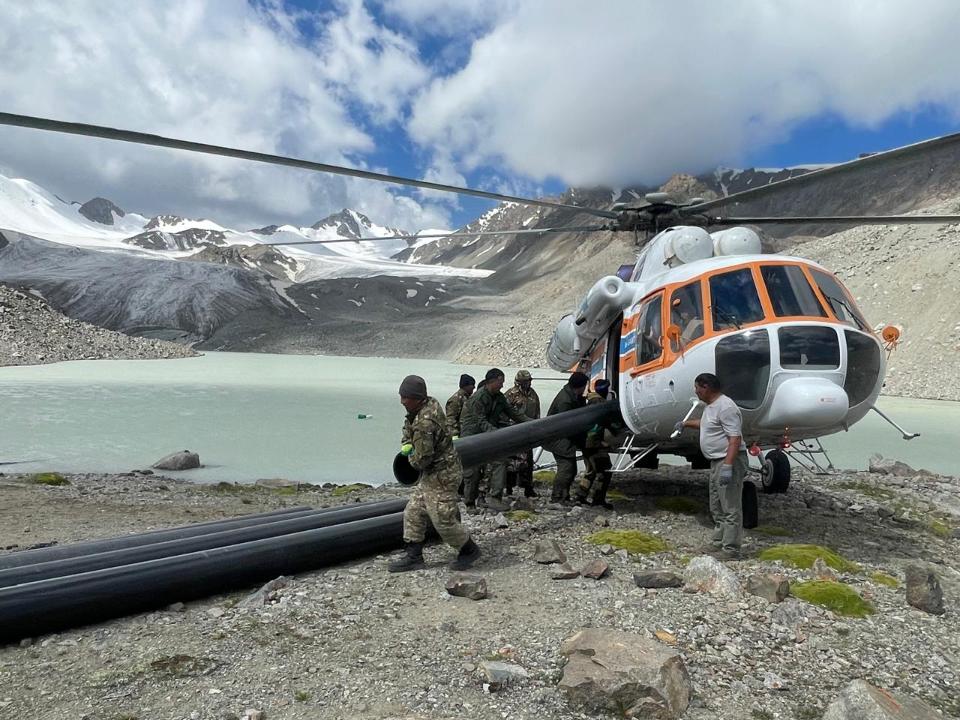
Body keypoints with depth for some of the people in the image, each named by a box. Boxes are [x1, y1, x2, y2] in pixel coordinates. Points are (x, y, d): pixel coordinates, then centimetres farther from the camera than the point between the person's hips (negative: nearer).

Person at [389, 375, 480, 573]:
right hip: (431, 475, 10)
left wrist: (411, 457, -3)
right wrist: (406, 444, 2)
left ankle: (469, 550, 20)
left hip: (441, 476, -10)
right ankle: (413, 557, 20)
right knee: (413, 513, 12)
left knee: (443, 519, -1)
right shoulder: (431, 403, 0)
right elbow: (408, 428, 19)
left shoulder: (425, 424, -30)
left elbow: (421, 460, -25)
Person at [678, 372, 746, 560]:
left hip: (729, 461, -11)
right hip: (716, 461, 11)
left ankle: (730, 550, -2)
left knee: (730, 509, -6)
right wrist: (685, 423, 47)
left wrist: (727, 466, -31)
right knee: (717, 509, 18)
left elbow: (735, 439, -25)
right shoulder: (711, 406, 13)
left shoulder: (725, 407, -20)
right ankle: (718, 544, 27)